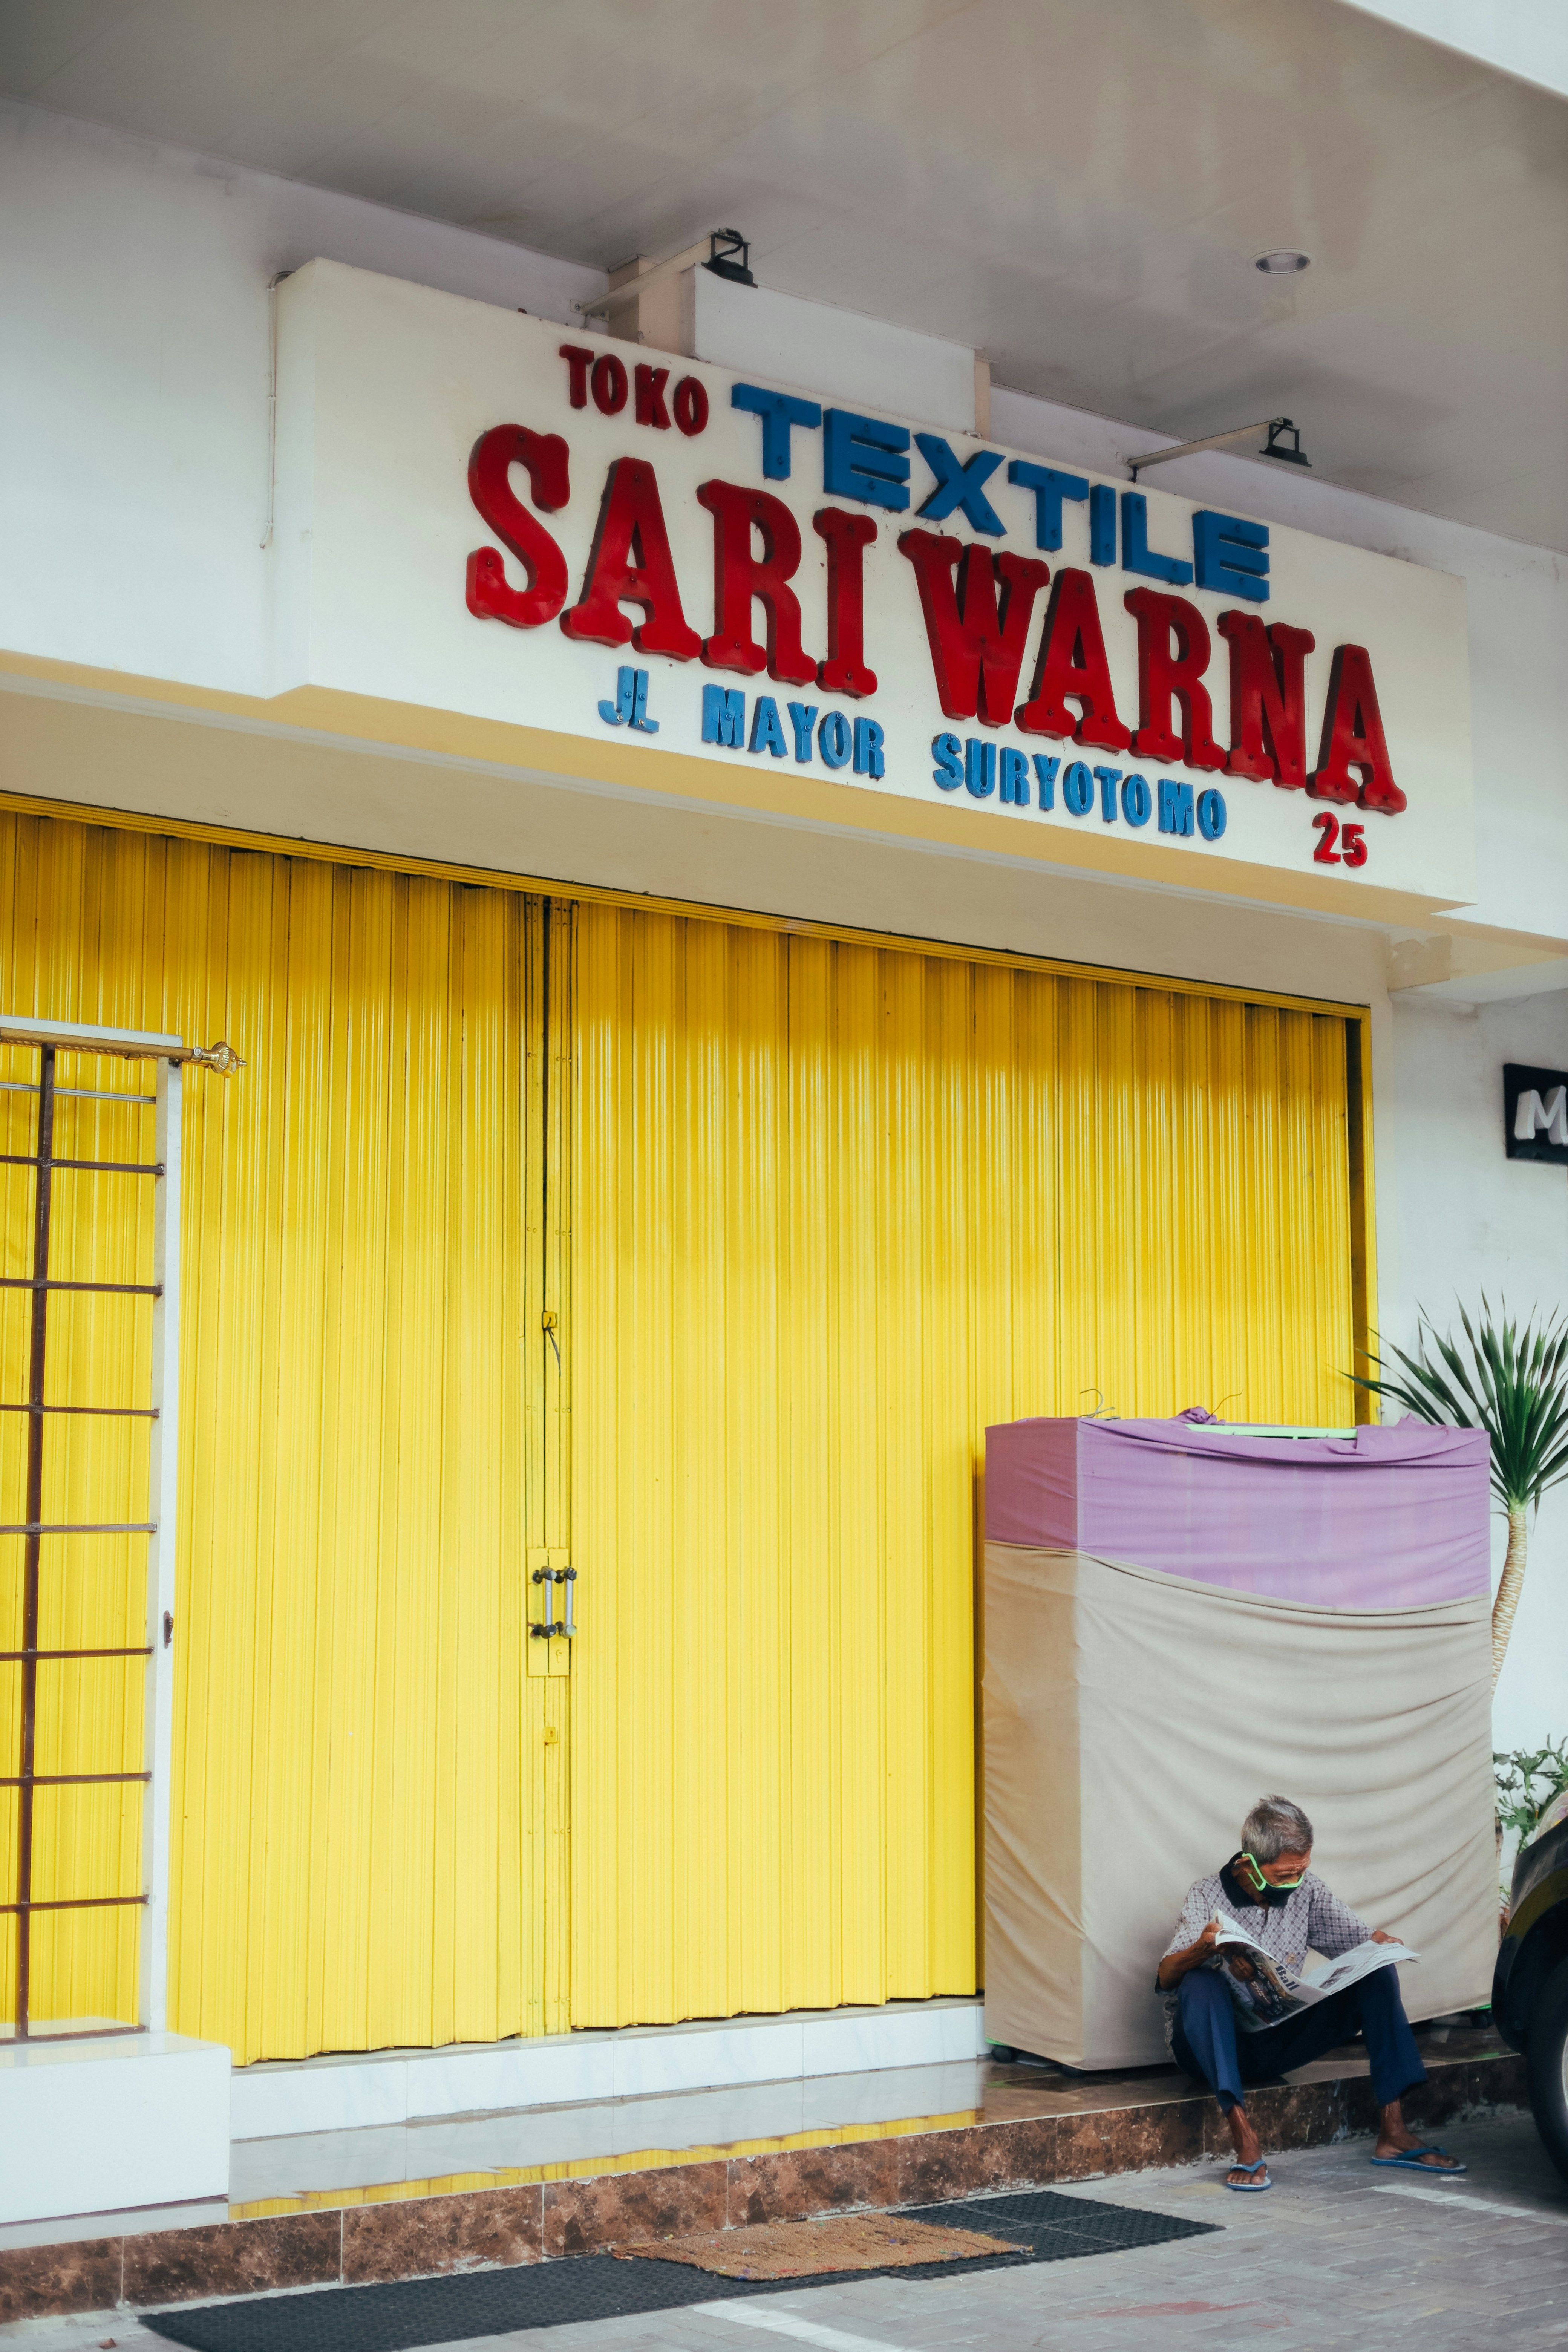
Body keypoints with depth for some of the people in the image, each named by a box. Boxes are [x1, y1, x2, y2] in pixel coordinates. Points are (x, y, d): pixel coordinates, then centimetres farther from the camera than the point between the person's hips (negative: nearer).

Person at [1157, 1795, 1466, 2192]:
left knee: (1377, 1974, -10)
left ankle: (1392, 2133, -17)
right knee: (1200, 1984, -37)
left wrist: (1382, 1943, -19)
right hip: (1215, 2045, -4)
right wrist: (1204, 1948, -43)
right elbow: (1166, 1977, -20)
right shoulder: (1207, 1898, -9)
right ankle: (1245, 2140, -44)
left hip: (1278, 2046, 5)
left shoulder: (1305, 1891, 4)